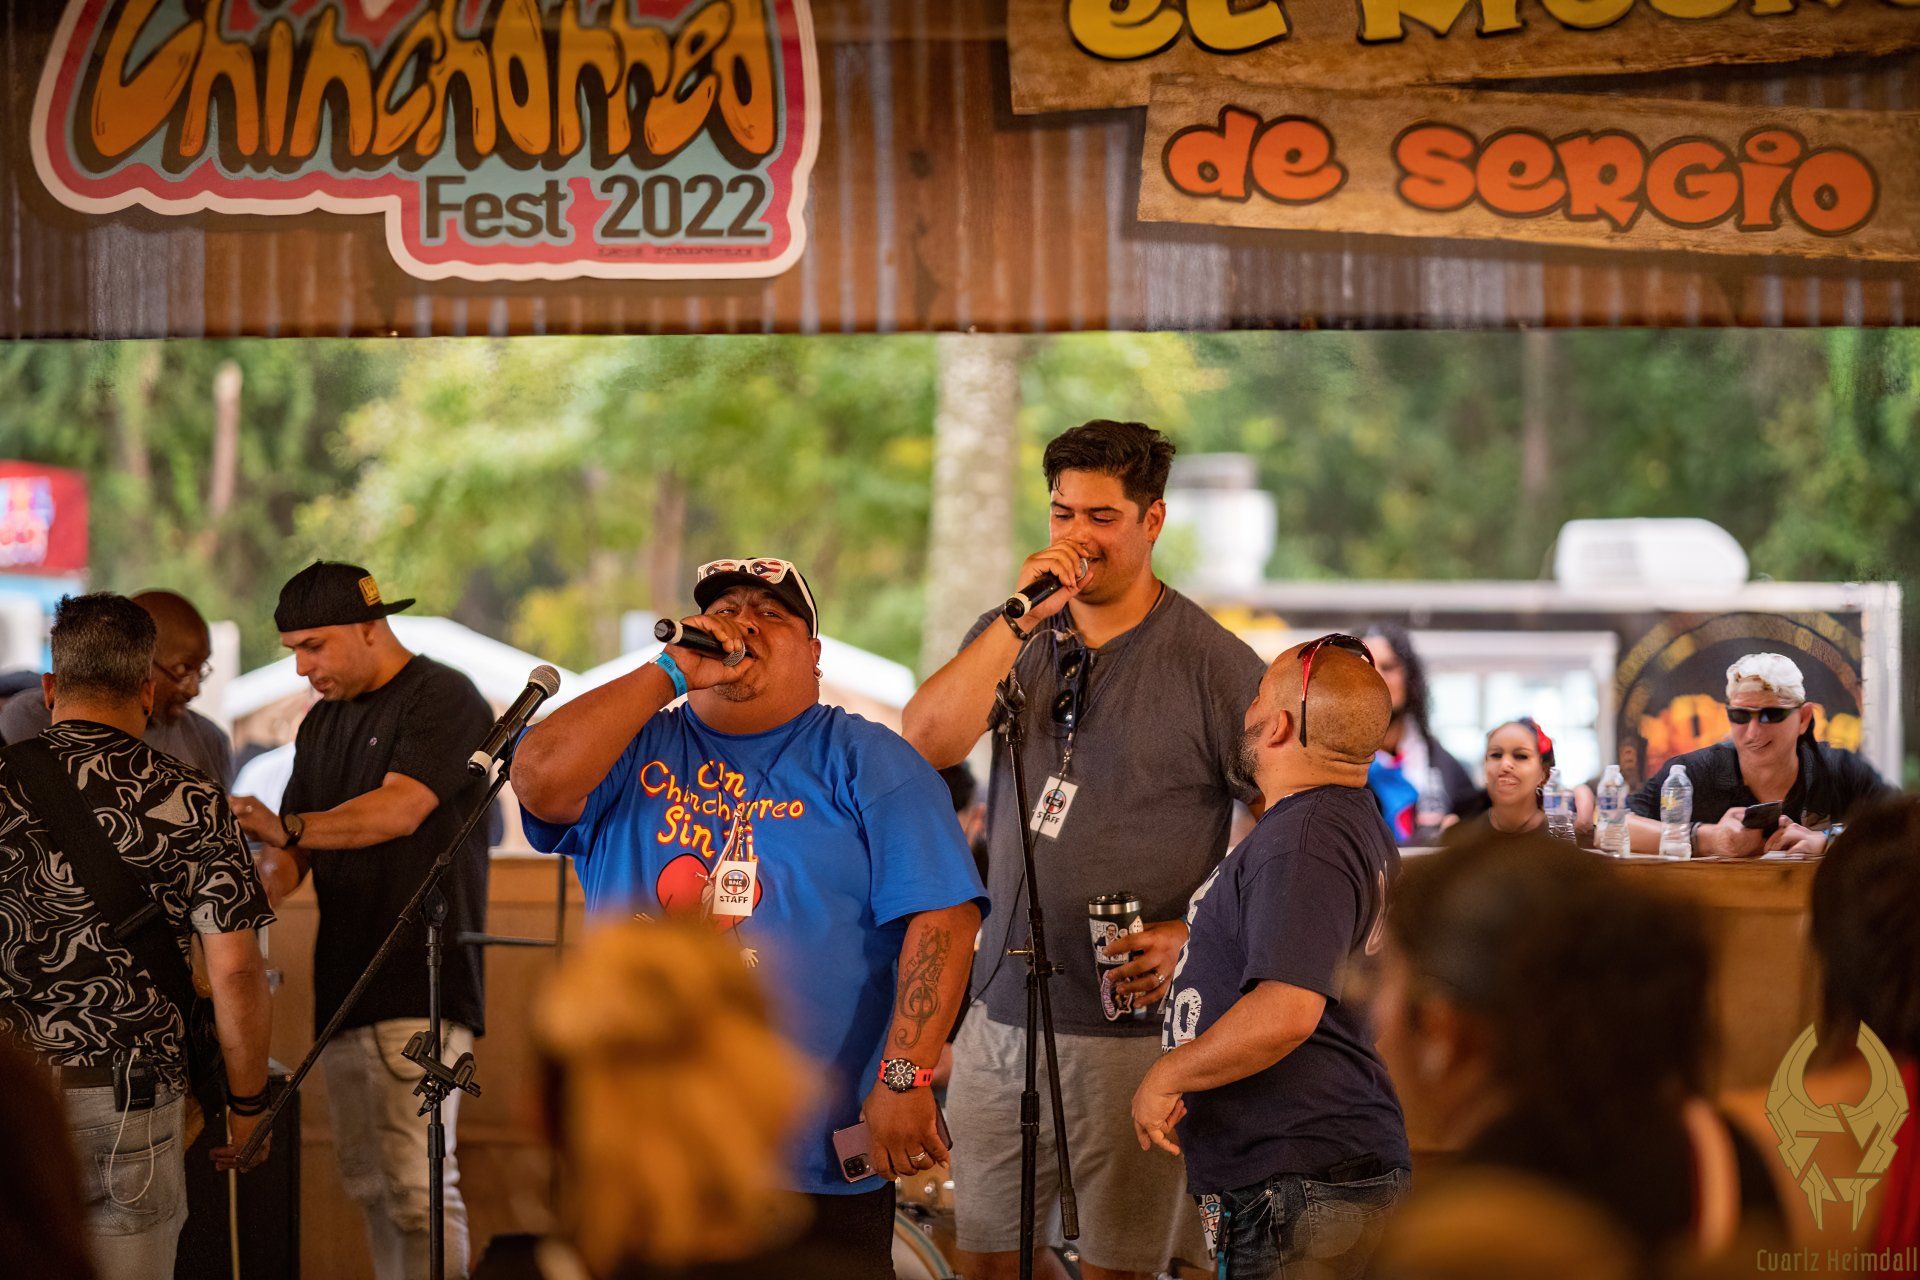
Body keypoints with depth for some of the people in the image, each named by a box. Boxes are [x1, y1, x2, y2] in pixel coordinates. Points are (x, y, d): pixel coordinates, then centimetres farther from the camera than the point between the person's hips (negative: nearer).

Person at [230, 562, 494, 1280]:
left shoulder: (443, 700, -7)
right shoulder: (322, 723, 19)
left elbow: (400, 809, -21)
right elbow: (296, 850, 16)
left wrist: (285, 827, -32)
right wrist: (266, 878, -7)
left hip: (421, 985, -8)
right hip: (343, 981, 8)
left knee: (416, 1185, -13)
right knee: (366, 1182, 8)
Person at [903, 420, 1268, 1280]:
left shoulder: (1215, 664, -5)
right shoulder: (1013, 636, 9)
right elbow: (925, 743, -7)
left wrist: (1195, 935, -15)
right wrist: (1021, 620, -15)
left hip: (1135, 1023, -5)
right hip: (1002, 1010, 5)